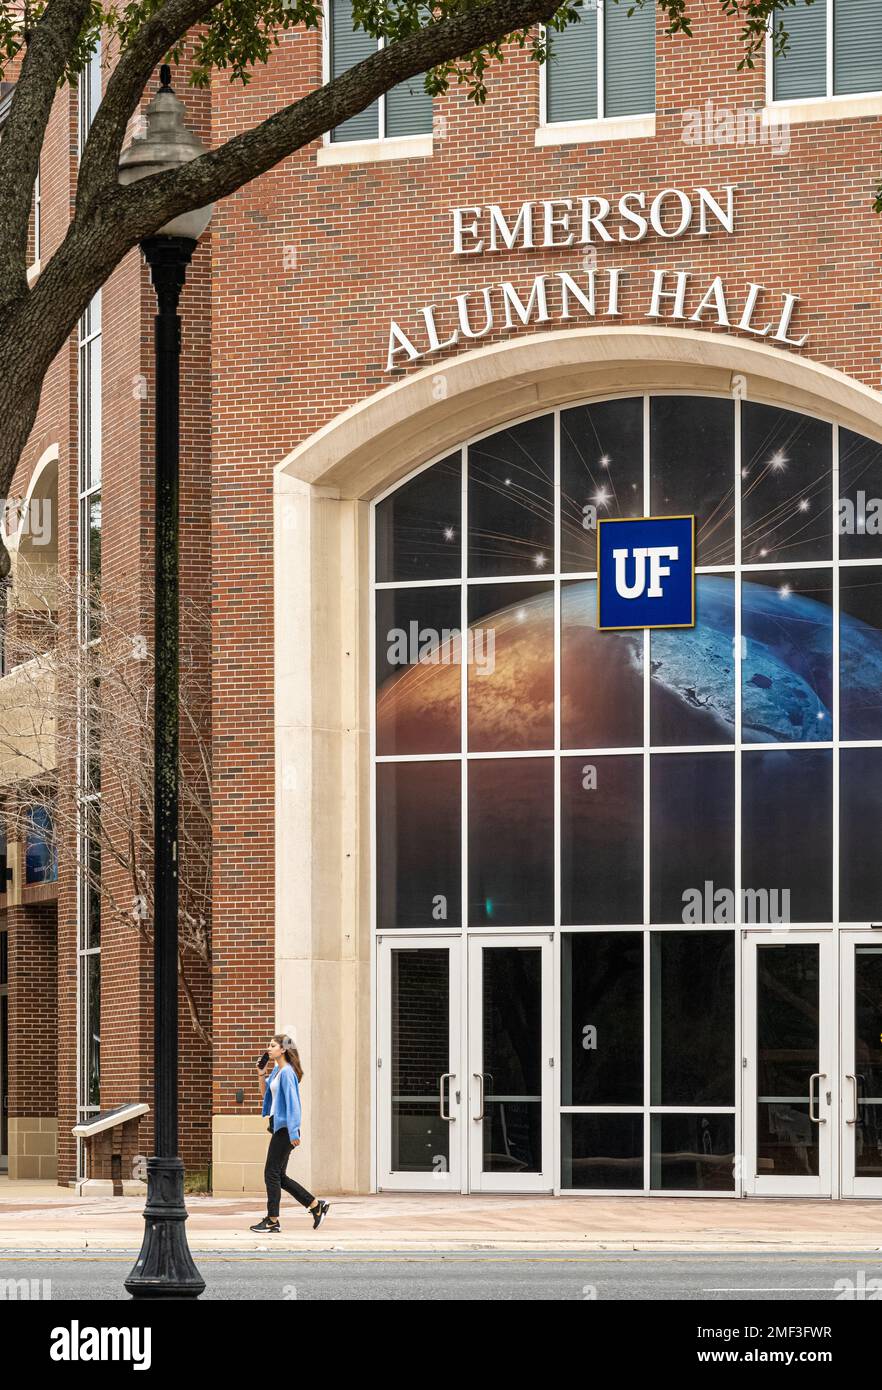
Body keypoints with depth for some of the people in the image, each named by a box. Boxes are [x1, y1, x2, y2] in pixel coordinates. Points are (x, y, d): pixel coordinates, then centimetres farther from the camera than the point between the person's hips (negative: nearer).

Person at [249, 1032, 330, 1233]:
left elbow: (292, 1103, -18)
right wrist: (262, 1075, 9)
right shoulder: (276, 1070, 14)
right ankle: (316, 1205, 17)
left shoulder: (287, 1072, -14)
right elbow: (266, 1094, 25)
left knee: (272, 1173, -5)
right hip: (279, 1127, 10)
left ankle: (272, 1220, 1)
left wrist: (293, 1132, -21)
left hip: (285, 1129, -10)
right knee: (279, 1176, 11)